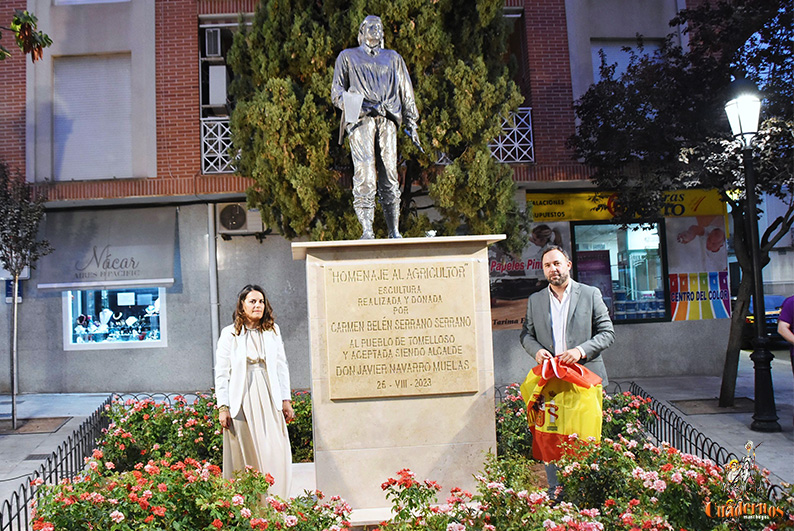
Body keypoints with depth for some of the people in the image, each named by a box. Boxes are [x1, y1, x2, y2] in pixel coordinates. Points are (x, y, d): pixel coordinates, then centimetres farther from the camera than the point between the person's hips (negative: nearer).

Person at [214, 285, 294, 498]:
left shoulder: (272, 330, 12)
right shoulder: (229, 334, 3)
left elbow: (282, 367, 12)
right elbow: (221, 373, 1)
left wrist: (286, 400, 7)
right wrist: (223, 407, -6)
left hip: (269, 399, 3)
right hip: (242, 401, -2)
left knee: (276, 455, -1)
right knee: (246, 456, 0)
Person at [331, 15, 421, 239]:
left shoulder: (393, 58, 30)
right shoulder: (348, 57, 24)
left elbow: (406, 93, 26)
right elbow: (337, 90, 15)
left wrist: (411, 124, 15)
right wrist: (348, 101, -9)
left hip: (387, 119, 2)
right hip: (361, 119, -2)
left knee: (390, 173, -7)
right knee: (365, 172, -18)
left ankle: (394, 232, -7)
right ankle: (366, 230, -23)